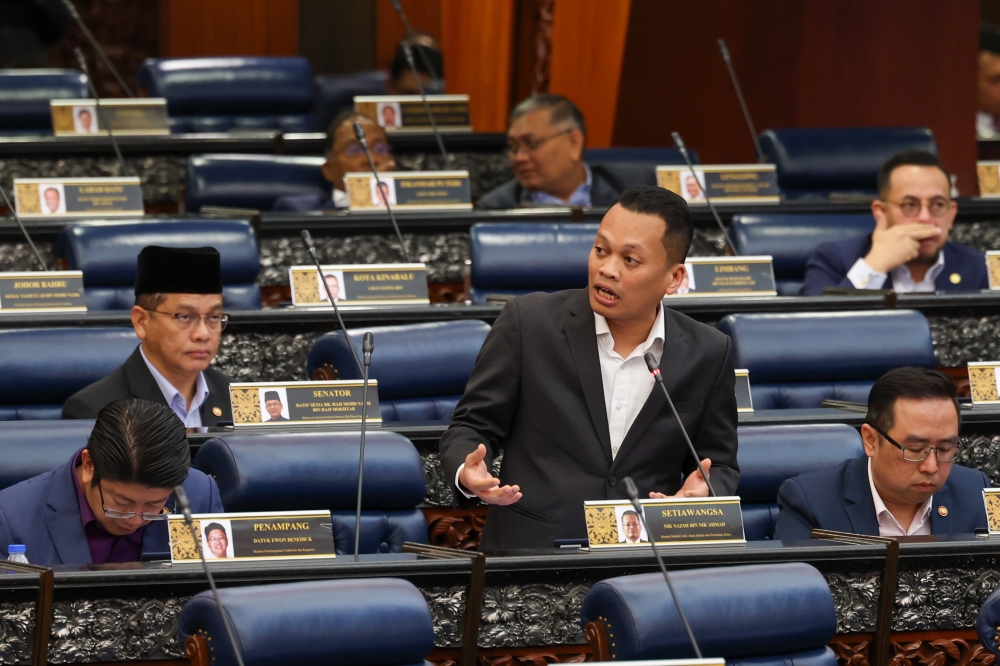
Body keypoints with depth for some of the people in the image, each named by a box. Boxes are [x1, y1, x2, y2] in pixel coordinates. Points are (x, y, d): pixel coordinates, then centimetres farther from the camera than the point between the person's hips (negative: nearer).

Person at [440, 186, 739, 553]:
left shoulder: (708, 354, 5)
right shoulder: (529, 322, 0)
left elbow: (720, 466, 15)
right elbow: (471, 426, 7)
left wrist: (702, 493, -9)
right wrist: (469, 474, -16)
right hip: (529, 552, -4)